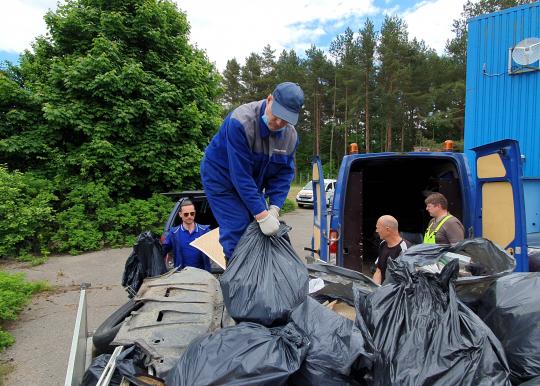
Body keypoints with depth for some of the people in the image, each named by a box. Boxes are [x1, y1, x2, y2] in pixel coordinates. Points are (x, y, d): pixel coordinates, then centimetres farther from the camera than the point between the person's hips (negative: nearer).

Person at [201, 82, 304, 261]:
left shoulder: (291, 135, -12)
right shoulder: (241, 122, -33)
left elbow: (284, 173, -7)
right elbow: (240, 174, -35)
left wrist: (274, 208, -22)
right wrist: (262, 215, -36)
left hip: (252, 185, 6)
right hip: (222, 178, -6)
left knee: (258, 233, 5)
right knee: (237, 232, -14)